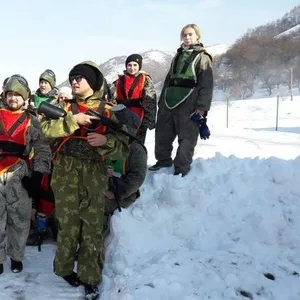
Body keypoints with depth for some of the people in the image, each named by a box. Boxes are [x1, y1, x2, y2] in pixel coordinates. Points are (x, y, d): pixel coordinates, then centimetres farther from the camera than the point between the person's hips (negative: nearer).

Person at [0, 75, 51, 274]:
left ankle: (16, 256, 22)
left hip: (20, 177, -1)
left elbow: (42, 150, 1)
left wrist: (37, 175, -7)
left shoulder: (31, 122, 5)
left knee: (20, 219, 6)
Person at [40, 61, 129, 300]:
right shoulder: (65, 107, 9)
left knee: (93, 229, 4)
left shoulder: (107, 112, 5)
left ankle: (90, 278, 18)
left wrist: (106, 141, -18)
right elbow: (46, 129, -9)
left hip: (94, 177, 0)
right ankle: (65, 268, 30)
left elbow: (123, 148, 0)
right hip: (65, 176, 0)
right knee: (68, 226, 7)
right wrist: (73, 120, -19)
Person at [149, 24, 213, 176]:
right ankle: (163, 160, 30)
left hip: (188, 104, -7)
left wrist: (201, 108, -16)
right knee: (162, 132, 12)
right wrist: (161, 101, 17)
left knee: (187, 137, -4)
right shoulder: (178, 56, 22)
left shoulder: (202, 57, 2)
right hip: (170, 101, 7)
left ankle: (182, 168, 4)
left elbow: (206, 85, -7)